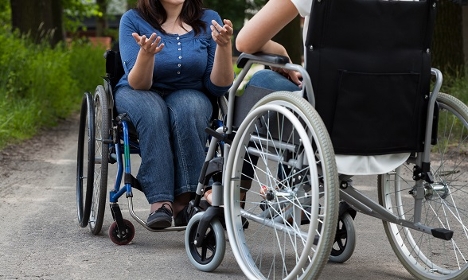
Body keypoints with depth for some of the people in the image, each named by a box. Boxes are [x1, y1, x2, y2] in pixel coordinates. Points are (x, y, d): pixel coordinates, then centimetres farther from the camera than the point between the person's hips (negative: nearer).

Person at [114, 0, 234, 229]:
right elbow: (138, 84, -17)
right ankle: (160, 202, -40)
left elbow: (219, 86, -9)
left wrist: (223, 45, -26)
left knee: (188, 110, -34)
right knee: (152, 112, -35)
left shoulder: (209, 20, -6)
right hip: (139, 94, -1)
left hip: (189, 94, 1)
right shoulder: (133, 20, -10)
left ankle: (184, 200, -34)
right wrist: (146, 54, -37)